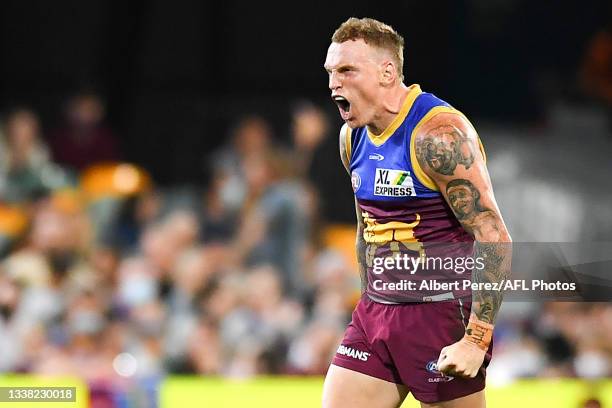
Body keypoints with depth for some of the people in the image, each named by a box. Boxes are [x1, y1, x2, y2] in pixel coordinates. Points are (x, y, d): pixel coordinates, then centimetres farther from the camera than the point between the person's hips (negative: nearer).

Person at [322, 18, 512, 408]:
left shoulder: (438, 134, -17)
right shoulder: (353, 137, 9)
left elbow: (495, 239, -20)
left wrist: (476, 340, -23)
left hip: (442, 313, -8)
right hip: (376, 314, 8)